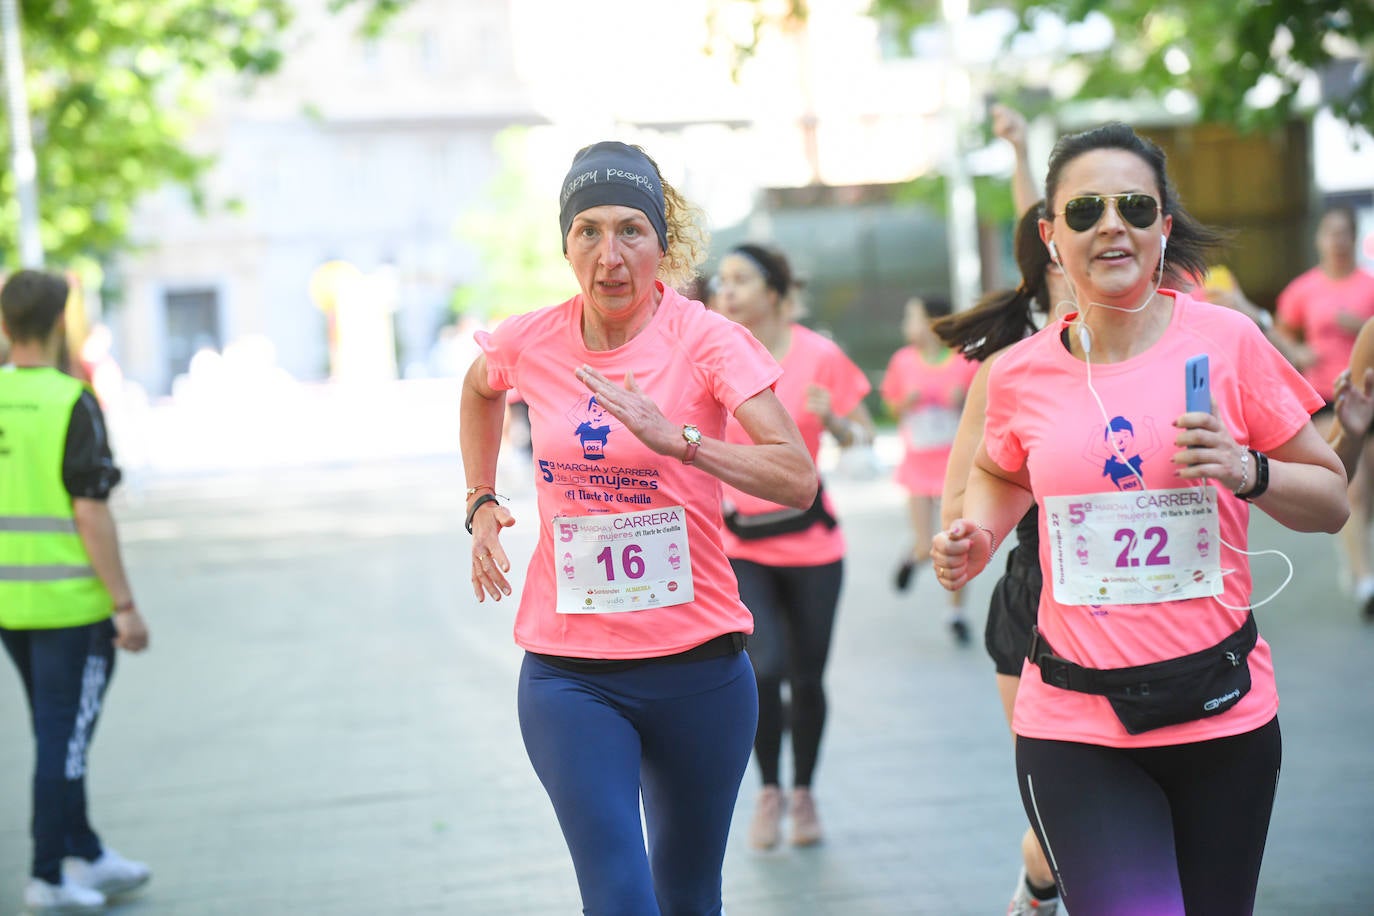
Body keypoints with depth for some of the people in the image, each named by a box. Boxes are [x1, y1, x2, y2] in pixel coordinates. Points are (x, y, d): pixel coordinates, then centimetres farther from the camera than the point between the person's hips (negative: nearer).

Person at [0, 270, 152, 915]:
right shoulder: (72, 404, -14)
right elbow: (91, 514, -17)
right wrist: (126, 606, -11)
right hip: (69, 598, -6)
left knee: (56, 732, 18)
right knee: (64, 738, 2)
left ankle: (85, 857, 28)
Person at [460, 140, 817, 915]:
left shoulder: (706, 339, -10)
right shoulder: (528, 343, -1)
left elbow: (798, 481, -21)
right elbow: (481, 389, 25)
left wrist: (675, 438, -32)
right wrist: (481, 502, 15)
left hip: (698, 669, -1)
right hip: (568, 672, 1)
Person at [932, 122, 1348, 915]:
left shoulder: (1226, 342, -3)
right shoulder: (1020, 374, 1)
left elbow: (1333, 503, 3)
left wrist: (1247, 472, -15)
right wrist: (974, 538, 5)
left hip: (1222, 713, 1)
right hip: (1075, 726, 0)